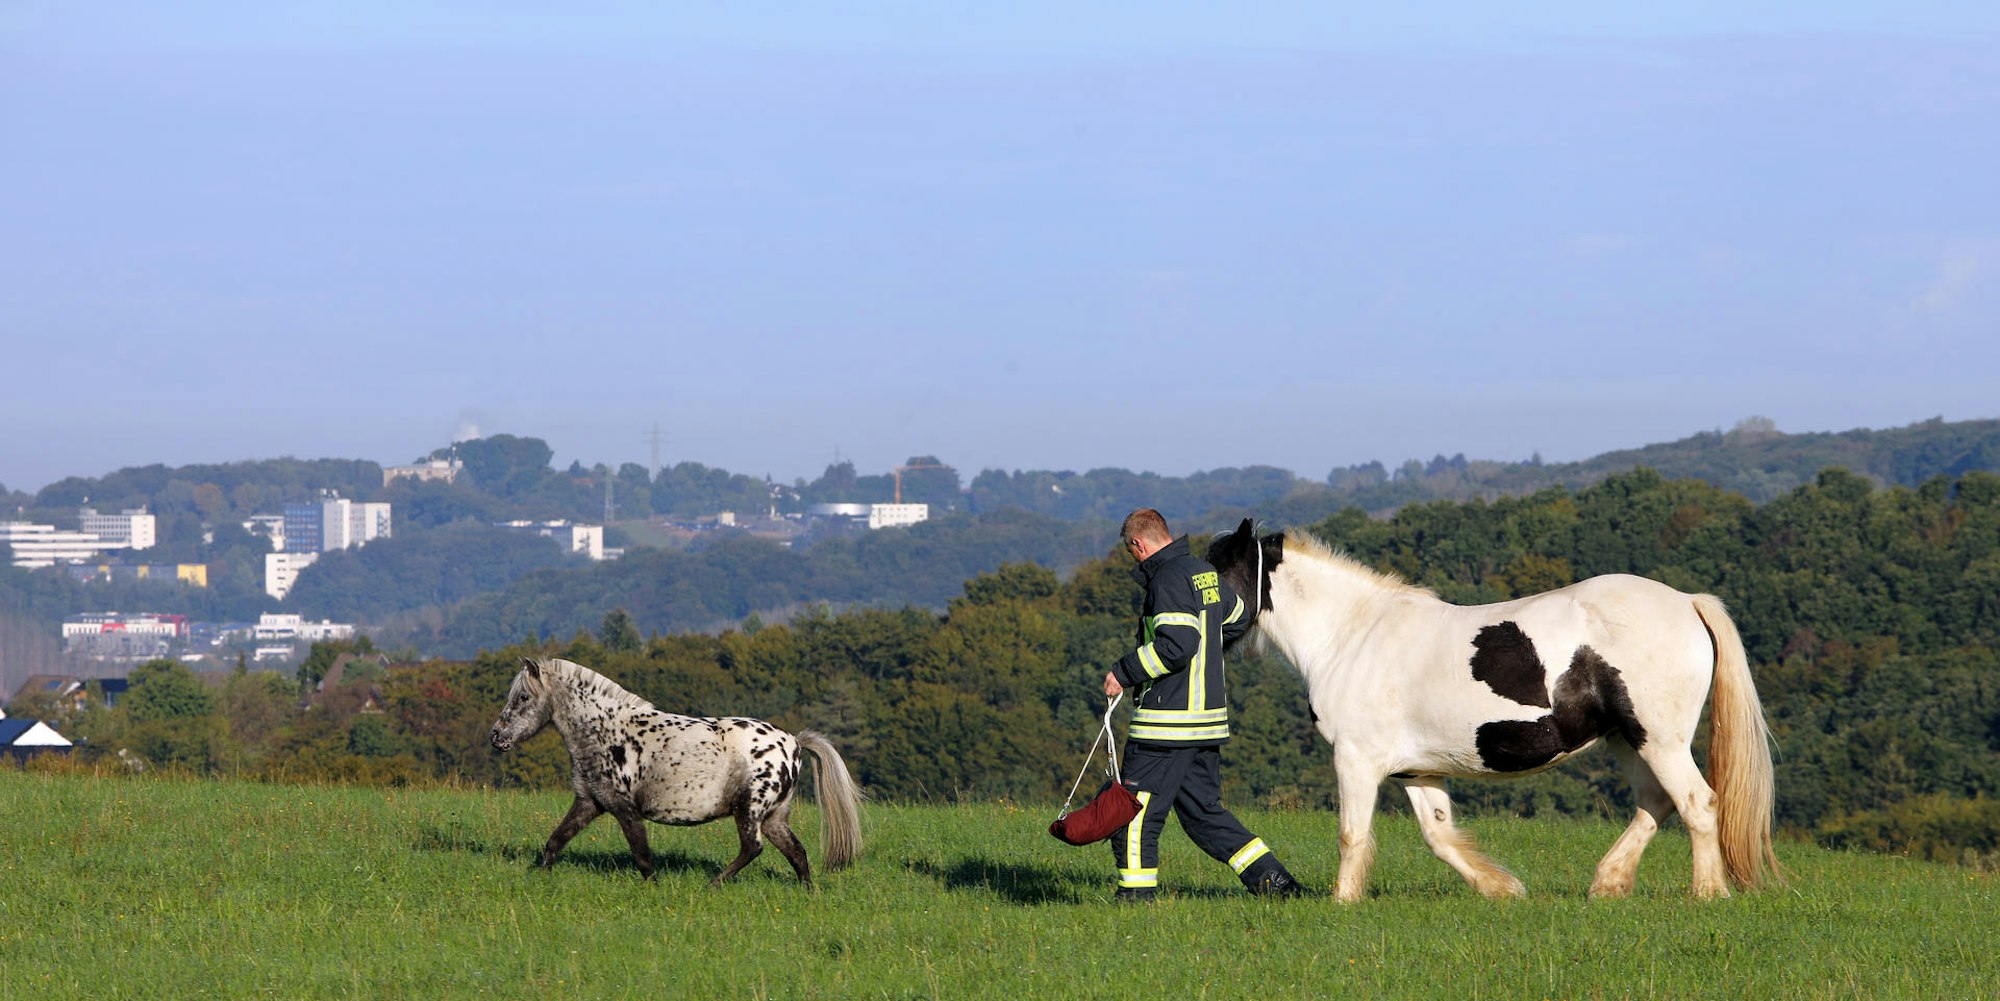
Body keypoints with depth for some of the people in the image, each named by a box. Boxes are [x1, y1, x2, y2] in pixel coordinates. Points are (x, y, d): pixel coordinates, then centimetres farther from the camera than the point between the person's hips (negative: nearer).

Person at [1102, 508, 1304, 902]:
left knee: (1136, 815, -2)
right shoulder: (1205, 573, 13)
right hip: (1207, 718, 9)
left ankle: (1135, 897, -2)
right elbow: (1237, 620, 29)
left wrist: (1124, 672, -17)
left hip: (1167, 721, -9)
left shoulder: (1168, 579, -15)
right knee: (1203, 811, 15)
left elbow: (1175, 646, -26)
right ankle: (1272, 879, 10)